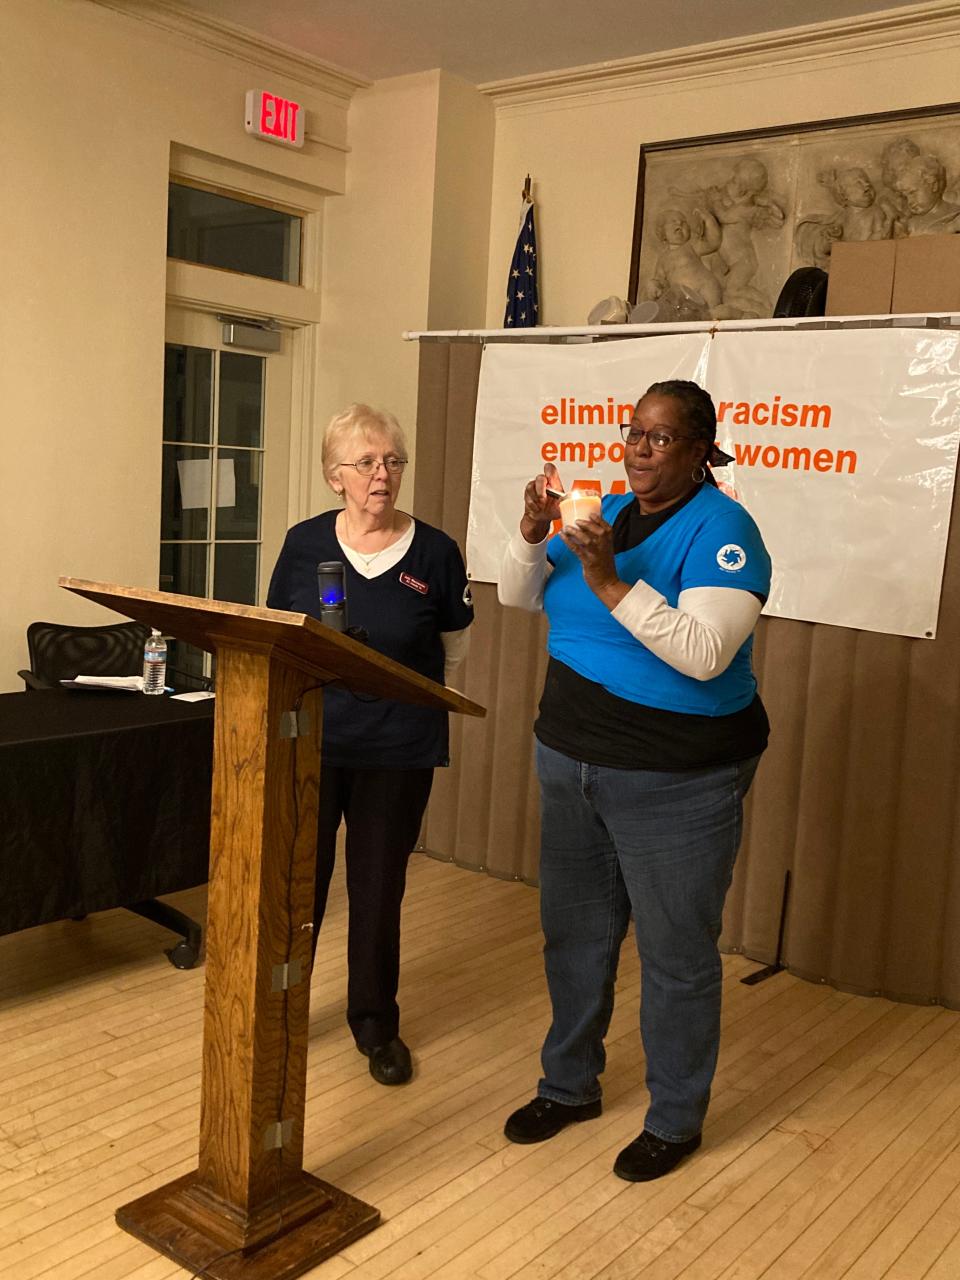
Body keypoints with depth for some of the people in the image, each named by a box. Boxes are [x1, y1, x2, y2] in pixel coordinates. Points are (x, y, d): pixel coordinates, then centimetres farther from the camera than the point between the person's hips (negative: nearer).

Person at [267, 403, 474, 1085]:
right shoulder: (304, 543, 0)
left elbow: (454, 647, 8)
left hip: (399, 750, -1)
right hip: (309, 741, 1)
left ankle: (377, 1025, 30)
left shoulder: (434, 550, -3)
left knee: (379, 890, 11)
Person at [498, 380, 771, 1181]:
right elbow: (519, 596, 7)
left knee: (675, 954, 7)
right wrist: (534, 532, -12)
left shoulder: (721, 529, -14)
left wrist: (611, 583, -30)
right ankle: (570, 1084, 38)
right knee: (575, 933, 18)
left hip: (675, 782, -7)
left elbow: (704, 653, -26)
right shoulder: (605, 513, 6)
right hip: (573, 761, 7)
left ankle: (676, 1120, 27)